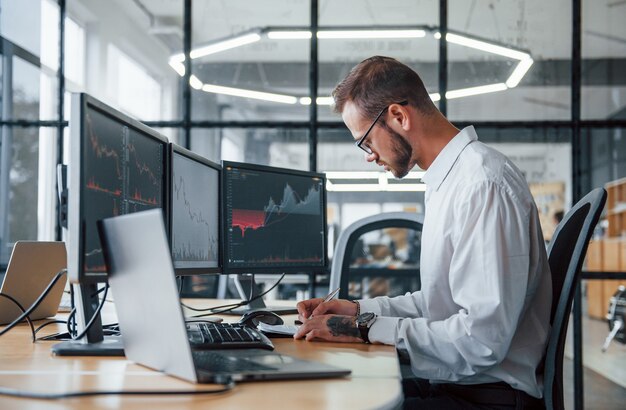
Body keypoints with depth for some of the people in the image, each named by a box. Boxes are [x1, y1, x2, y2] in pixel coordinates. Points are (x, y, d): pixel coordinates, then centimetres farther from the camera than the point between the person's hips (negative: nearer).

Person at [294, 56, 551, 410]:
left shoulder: (483, 185, -20)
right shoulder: (449, 180, 13)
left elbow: (482, 340, -25)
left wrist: (367, 328, -18)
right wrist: (361, 310, 11)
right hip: (447, 381, 9)